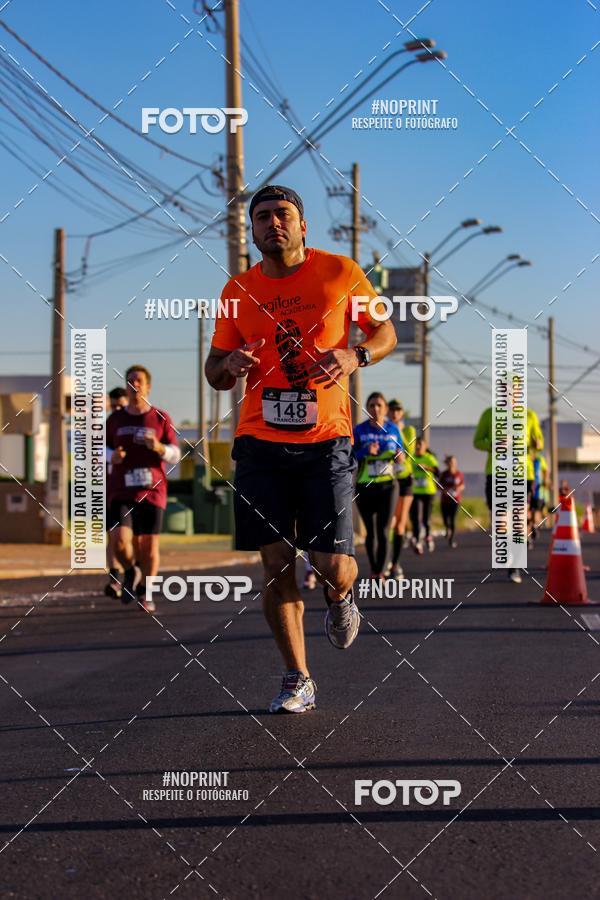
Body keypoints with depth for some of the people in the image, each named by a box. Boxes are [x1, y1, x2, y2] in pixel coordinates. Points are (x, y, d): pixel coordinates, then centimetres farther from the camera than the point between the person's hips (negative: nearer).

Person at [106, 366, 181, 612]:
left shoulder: (161, 418, 4)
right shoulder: (115, 420, 7)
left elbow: (175, 456, 4)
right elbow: (106, 447, 20)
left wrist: (158, 447, -17)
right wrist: (112, 456, -3)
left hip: (151, 492, 0)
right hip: (120, 492, 0)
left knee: (149, 546, 1)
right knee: (121, 541, -17)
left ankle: (144, 592, 23)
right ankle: (131, 572, 15)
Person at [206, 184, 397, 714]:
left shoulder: (341, 273, 0)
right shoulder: (238, 290, 7)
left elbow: (385, 333, 11)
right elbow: (215, 371, 16)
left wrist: (354, 357, -11)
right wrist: (229, 365, -9)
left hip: (325, 442, -2)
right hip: (260, 444, 2)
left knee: (331, 566, -8)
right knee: (276, 564, -1)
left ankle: (342, 598, 31)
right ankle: (298, 681, 13)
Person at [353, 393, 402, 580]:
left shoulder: (392, 429, 3)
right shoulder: (360, 430, -4)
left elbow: (400, 452, 10)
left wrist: (399, 455, -13)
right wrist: (366, 451, -27)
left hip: (386, 485, 1)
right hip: (364, 486, -1)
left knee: (382, 531, -5)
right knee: (370, 531, 5)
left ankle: (379, 572, 0)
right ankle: (373, 570, 20)